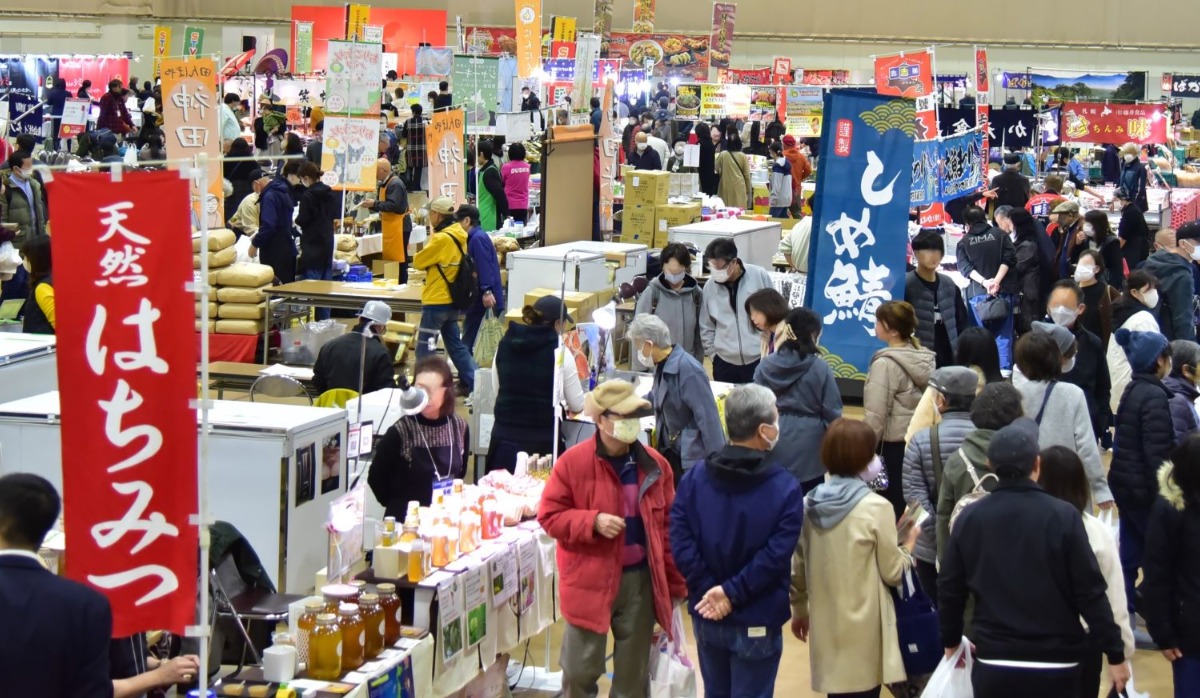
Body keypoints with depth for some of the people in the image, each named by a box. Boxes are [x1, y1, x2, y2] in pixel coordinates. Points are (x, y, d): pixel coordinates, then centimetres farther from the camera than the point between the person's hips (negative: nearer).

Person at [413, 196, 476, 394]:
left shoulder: (442, 239, -20)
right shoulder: (459, 236, 7)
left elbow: (418, 262, -10)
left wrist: (431, 238, 0)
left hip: (436, 302, -9)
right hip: (451, 301, 9)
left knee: (424, 350, 0)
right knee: (456, 345, 16)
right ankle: (475, 383, 14)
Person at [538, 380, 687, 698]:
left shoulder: (655, 465, 2)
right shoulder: (573, 462, -9)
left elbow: (668, 527, 7)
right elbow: (549, 516, -6)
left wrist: (675, 584, 6)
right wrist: (593, 522, -22)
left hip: (641, 580, 3)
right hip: (590, 581, -3)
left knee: (634, 672, 13)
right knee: (580, 670, 5)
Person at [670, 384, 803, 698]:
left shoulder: (695, 476, -3)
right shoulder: (786, 488, -14)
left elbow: (681, 540, -10)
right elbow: (775, 556, -20)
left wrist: (707, 588, -10)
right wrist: (732, 593, -16)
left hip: (706, 616, 4)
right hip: (756, 621, -4)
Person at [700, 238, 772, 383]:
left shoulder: (759, 276, -9)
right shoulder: (710, 286, -2)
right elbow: (706, 327, 9)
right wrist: (713, 353, 5)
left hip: (759, 360, -2)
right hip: (724, 362, 2)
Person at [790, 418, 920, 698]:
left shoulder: (809, 504, 0)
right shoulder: (875, 507, -14)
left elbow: (798, 567, 8)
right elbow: (892, 573, -6)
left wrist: (799, 609, 22)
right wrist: (908, 546, 12)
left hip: (826, 625, 5)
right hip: (864, 629, -5)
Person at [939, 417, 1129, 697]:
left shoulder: (969, 518, -1)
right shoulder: (1063, 516, -10)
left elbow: (949, 589, 7)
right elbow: (1090, 591, -9)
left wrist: (951, 640, 23)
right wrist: (1115, 652, -1)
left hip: (993, 665, 2)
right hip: (1054, 666, -2)